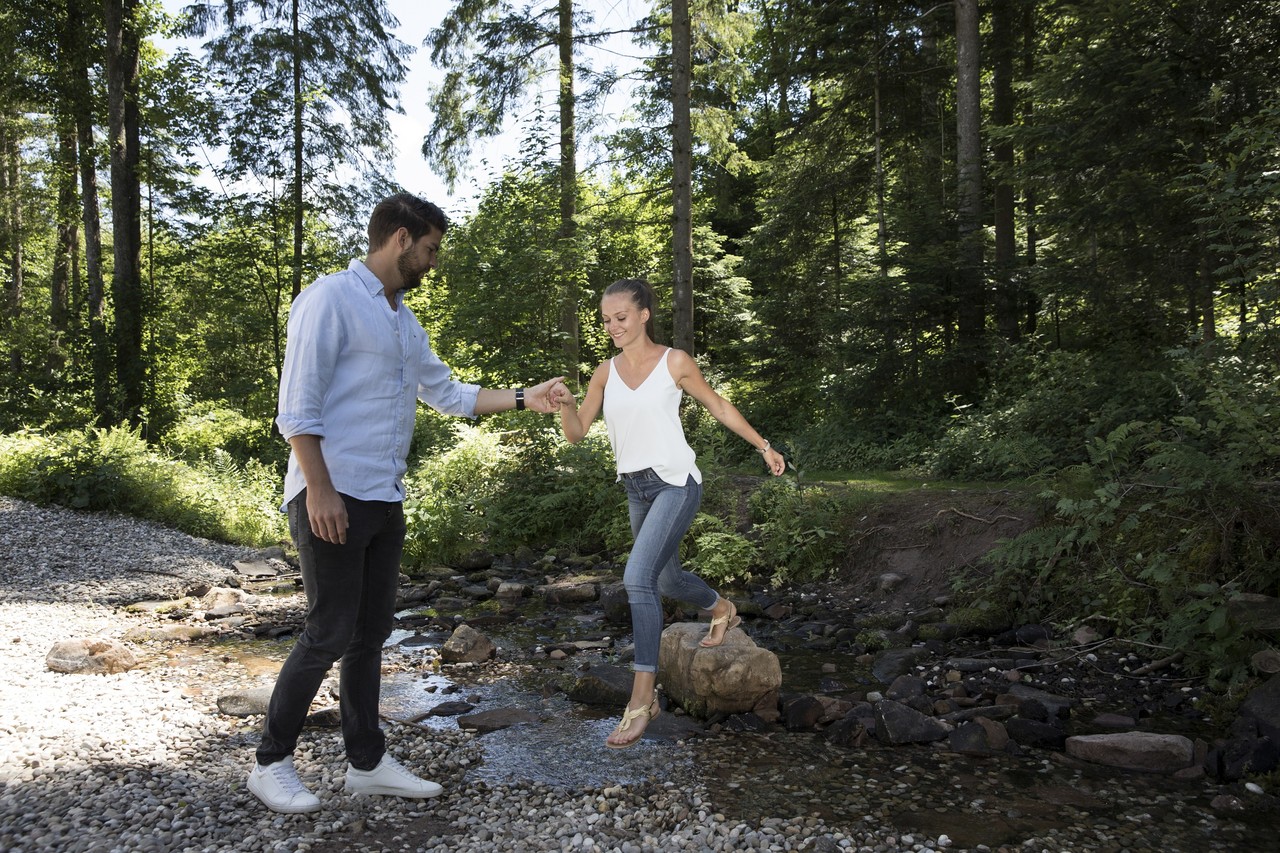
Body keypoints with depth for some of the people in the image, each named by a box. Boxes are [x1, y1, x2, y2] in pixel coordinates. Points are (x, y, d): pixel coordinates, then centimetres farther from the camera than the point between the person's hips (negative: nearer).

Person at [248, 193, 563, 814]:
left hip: (385, 501, 9)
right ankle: (271, 763, 13)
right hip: (334, 498, -8)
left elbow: (446, 394, 23)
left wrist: (522, 399, 17)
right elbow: (297, 407, -15)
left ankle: (367, 762, 22)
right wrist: (320, 490, -20)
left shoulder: (404, 320, 18)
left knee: (371, 633, 11)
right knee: (329, 633, -4)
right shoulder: (330, 300, -9)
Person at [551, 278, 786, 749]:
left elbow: (719, 407, 6)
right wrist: (565, 404, -20)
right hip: (636, 489, 6)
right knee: (667, 580, 21)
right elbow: (576, 432, 2)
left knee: (638, 578, -21)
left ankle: (643, 697, -15)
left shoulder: (674, 362, -6)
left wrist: (764, 447, 10)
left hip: (675, 484, -6)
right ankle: (722, 609, 54)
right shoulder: (605, 372, 5)